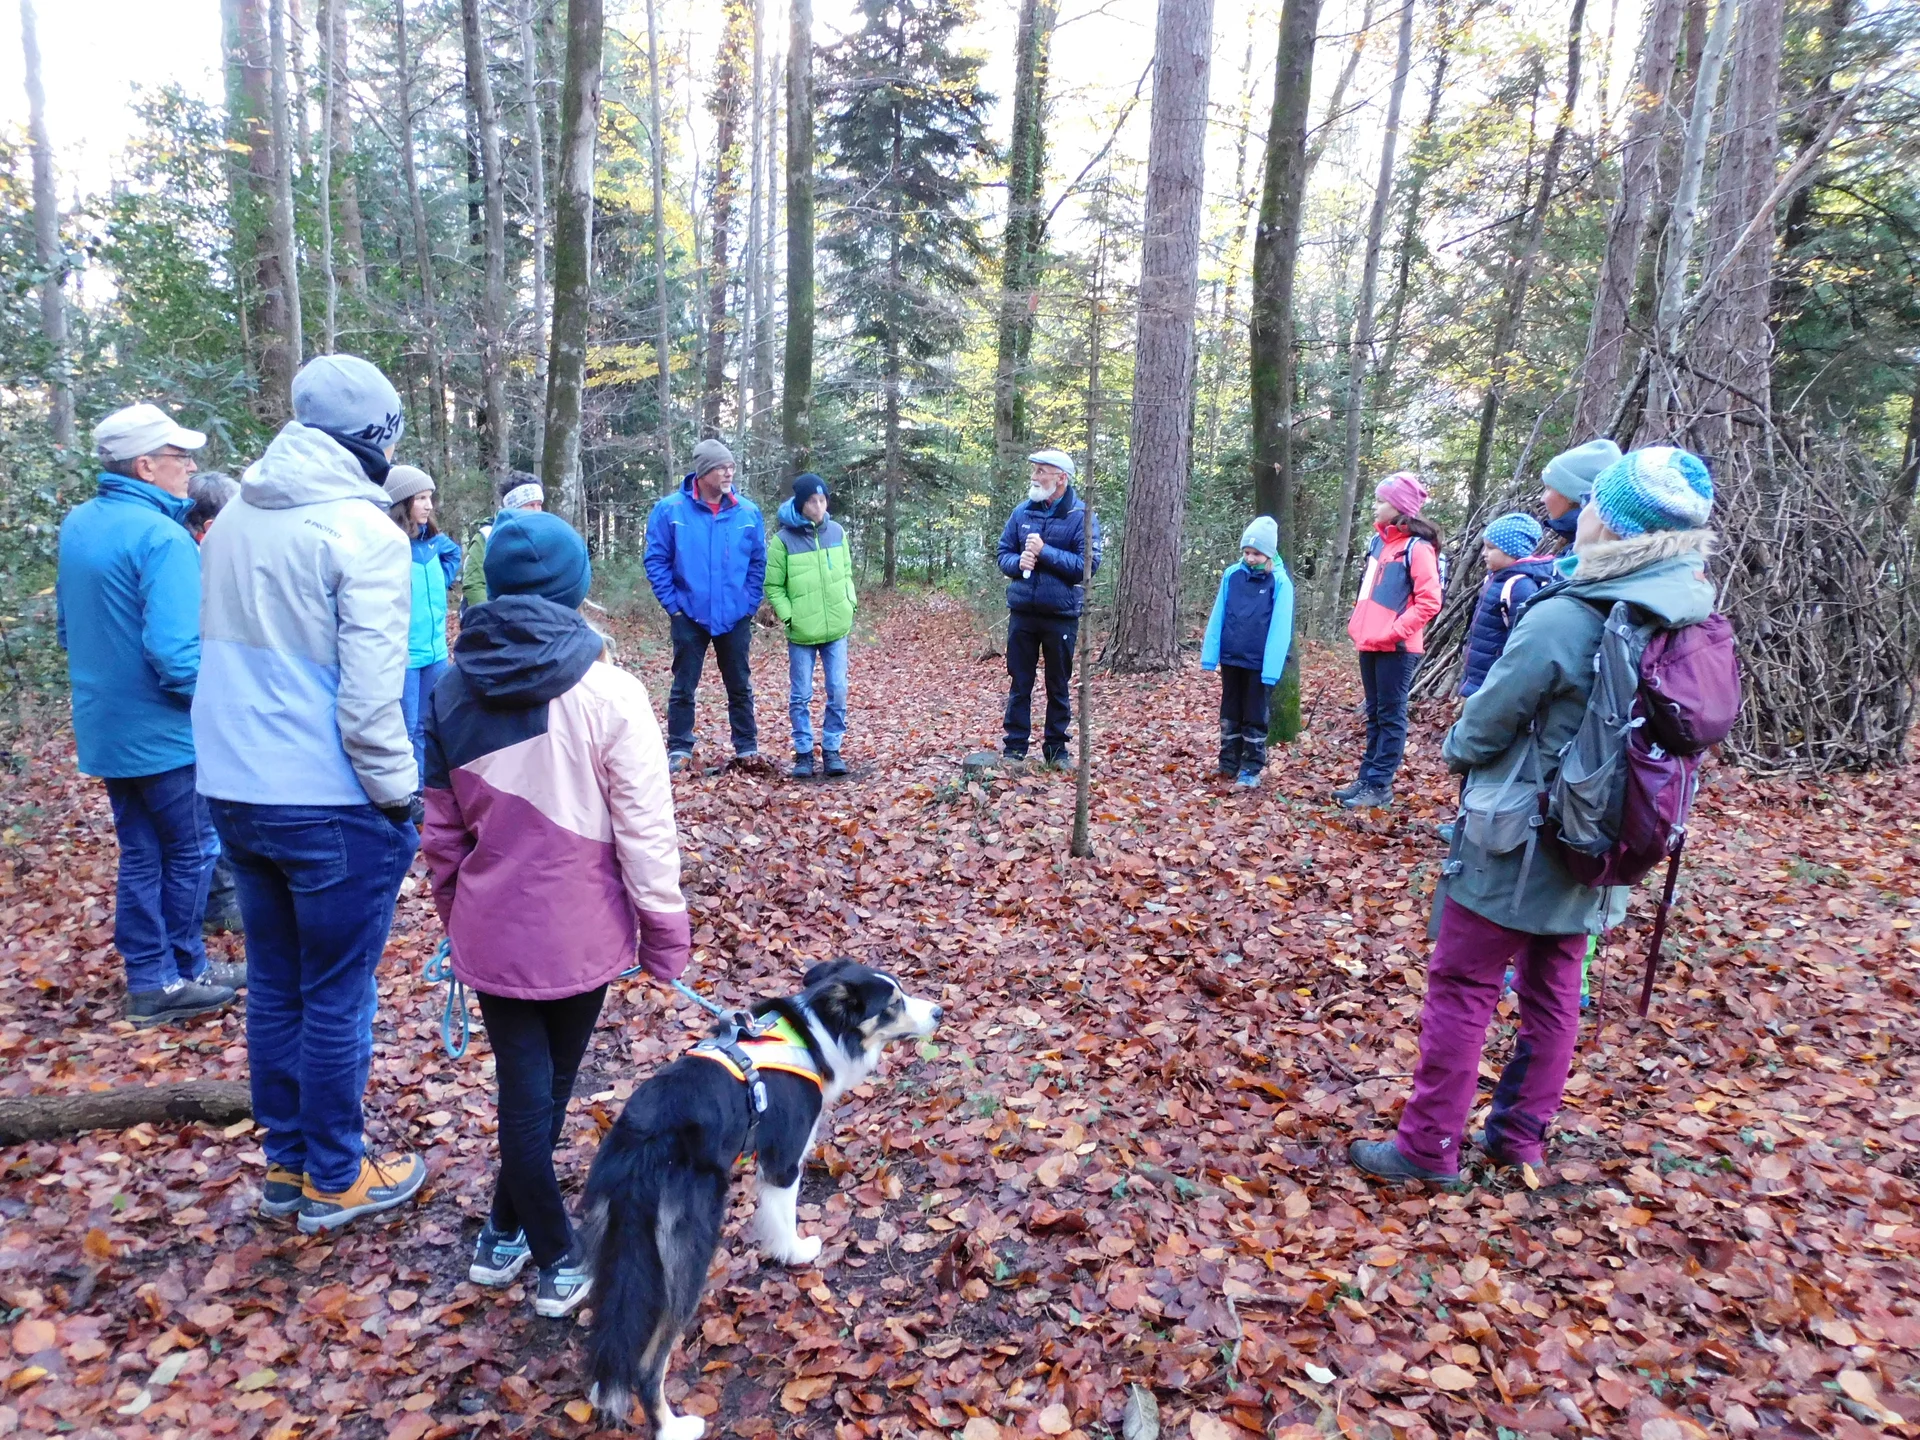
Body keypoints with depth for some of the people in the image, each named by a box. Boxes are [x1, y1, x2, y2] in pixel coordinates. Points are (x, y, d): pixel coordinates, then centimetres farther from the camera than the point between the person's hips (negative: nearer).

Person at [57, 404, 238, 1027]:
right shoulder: (162, 536, -21)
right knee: (192, 852, 8)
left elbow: (67, 625, 18)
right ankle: (180, 974, 18)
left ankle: (147, 977, 24)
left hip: (105, 726, 8)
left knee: (140, 853, 16)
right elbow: (175, 652, -26)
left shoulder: (76, 526, 7)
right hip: (163, 731, -8)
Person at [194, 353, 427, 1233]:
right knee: (337, 999, 7)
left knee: (273, 986, 18)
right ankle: (332, 1181, 22)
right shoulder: (364, 532, -16)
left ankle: (285, 1164, 33)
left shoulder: (234, 516, 8)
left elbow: (224, 653, 15)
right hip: (331, 805, -7)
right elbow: (370, 697, -21)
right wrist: (398, 795, -10)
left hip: (234, 790, 7)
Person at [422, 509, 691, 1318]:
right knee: (550, 1086, 17)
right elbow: (646, 833, -13)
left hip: (491, 931, 2)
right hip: (581, 932, -2)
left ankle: (509, 1240, 24)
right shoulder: (610, 696, -15)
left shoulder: (452, 694, -2)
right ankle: (551, 1257, 32)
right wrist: (665, 934, -4)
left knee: (522, 1091, 14)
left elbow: (442, 834, 7)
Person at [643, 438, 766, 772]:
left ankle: (747, 747, 22)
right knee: (683, 687, 7)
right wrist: (672, 604, -8)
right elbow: (656, 560, -4)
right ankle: (679, 749, 17)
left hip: (735, 616, 2)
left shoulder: (748, 512, -2)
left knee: (740, 685, 12)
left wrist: (751, 604, -1)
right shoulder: (670, 510, -7)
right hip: (689, 616, -1)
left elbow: (758, 563, 5)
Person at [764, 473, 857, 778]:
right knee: (800, 695, 4)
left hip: (837, 629, 3)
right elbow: (773, 586, -2)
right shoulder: (784, 539, -8)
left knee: (838, 692, 4)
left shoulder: (836, 531, 3)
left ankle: (831, 750, 16)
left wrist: (849, 606, 4)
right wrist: (789, 617, -9)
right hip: (801, 633, -3)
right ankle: (804, 753, 15)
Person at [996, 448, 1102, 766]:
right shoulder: (1022, 511, 4)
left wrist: (1045, 552, -20)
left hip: (1061, 616, -3)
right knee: (1019, 683, 9)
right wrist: (1018, 563, -14)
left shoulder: (1082, 516, -8)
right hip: (1022, 612, 3)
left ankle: (1056, 748, 21)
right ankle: (1014, 747, 17)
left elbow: (1088, 565, -15)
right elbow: (1003, 554, 9)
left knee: (1058, 686, 10)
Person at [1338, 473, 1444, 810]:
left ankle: (1380, 786, 6)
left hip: (1396, 648, -8)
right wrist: (1357, 622, 12)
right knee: (1374, 714, 14)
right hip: (1369, 644, 8)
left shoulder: (1417, 547, -12)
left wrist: (1394, 631, -19)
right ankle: (1366, 778, 21)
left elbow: (1429, 602, -16)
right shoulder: (1379, 540, 12)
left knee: (1391, 716, 1)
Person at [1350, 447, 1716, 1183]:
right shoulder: (1688, 619, -2)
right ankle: (1520, 1136, 31)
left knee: (1461, 990, 4)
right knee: (1553, 991, 17)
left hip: (1517, 842, -7)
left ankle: (1427, 1148, 13)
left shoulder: (1561, 620, -25)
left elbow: (1483, 724, -14)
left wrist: (1456, 748, 8)